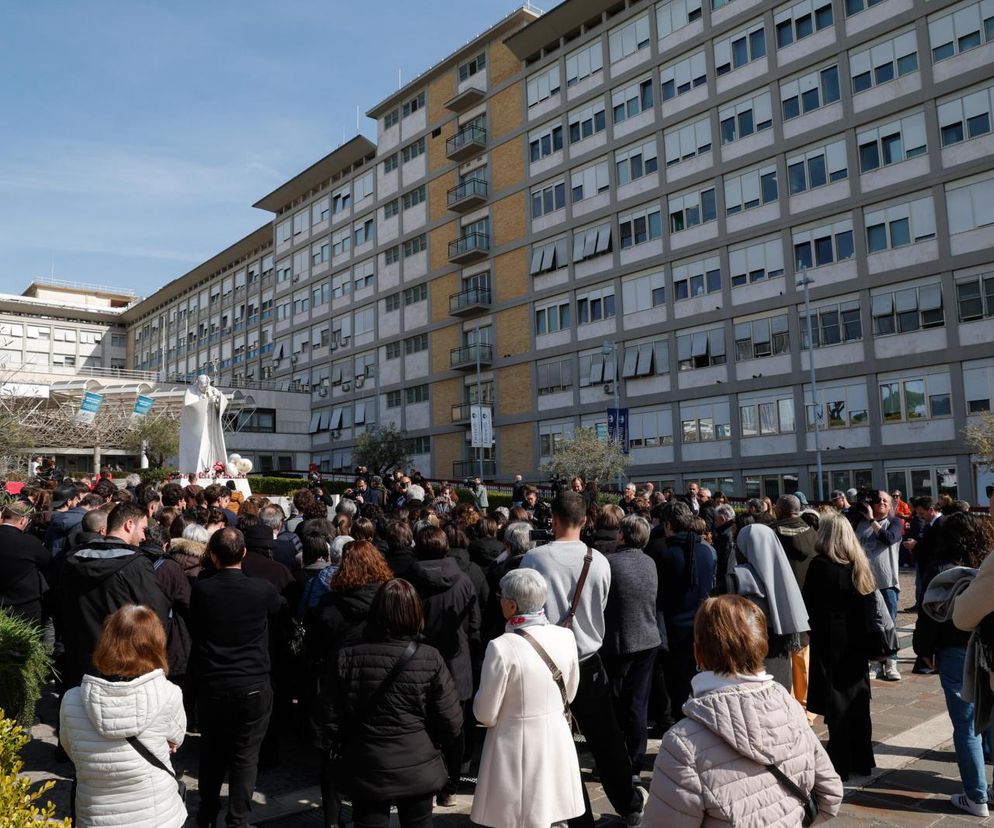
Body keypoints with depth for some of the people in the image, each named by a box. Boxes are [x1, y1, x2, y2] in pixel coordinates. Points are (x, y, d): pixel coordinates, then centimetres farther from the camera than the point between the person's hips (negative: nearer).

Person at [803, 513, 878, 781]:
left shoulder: (820, 565, -16)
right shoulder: (859, 564, 2)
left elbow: (809, 605, -11)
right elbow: (868, 600, 7)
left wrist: (816, 626, 6)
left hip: (830, 642, -6)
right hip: (857, 641, 6)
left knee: (836, 702, 3)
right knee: (857, 699, 15)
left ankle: (840, 764, 9)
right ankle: (861, 760, 25)